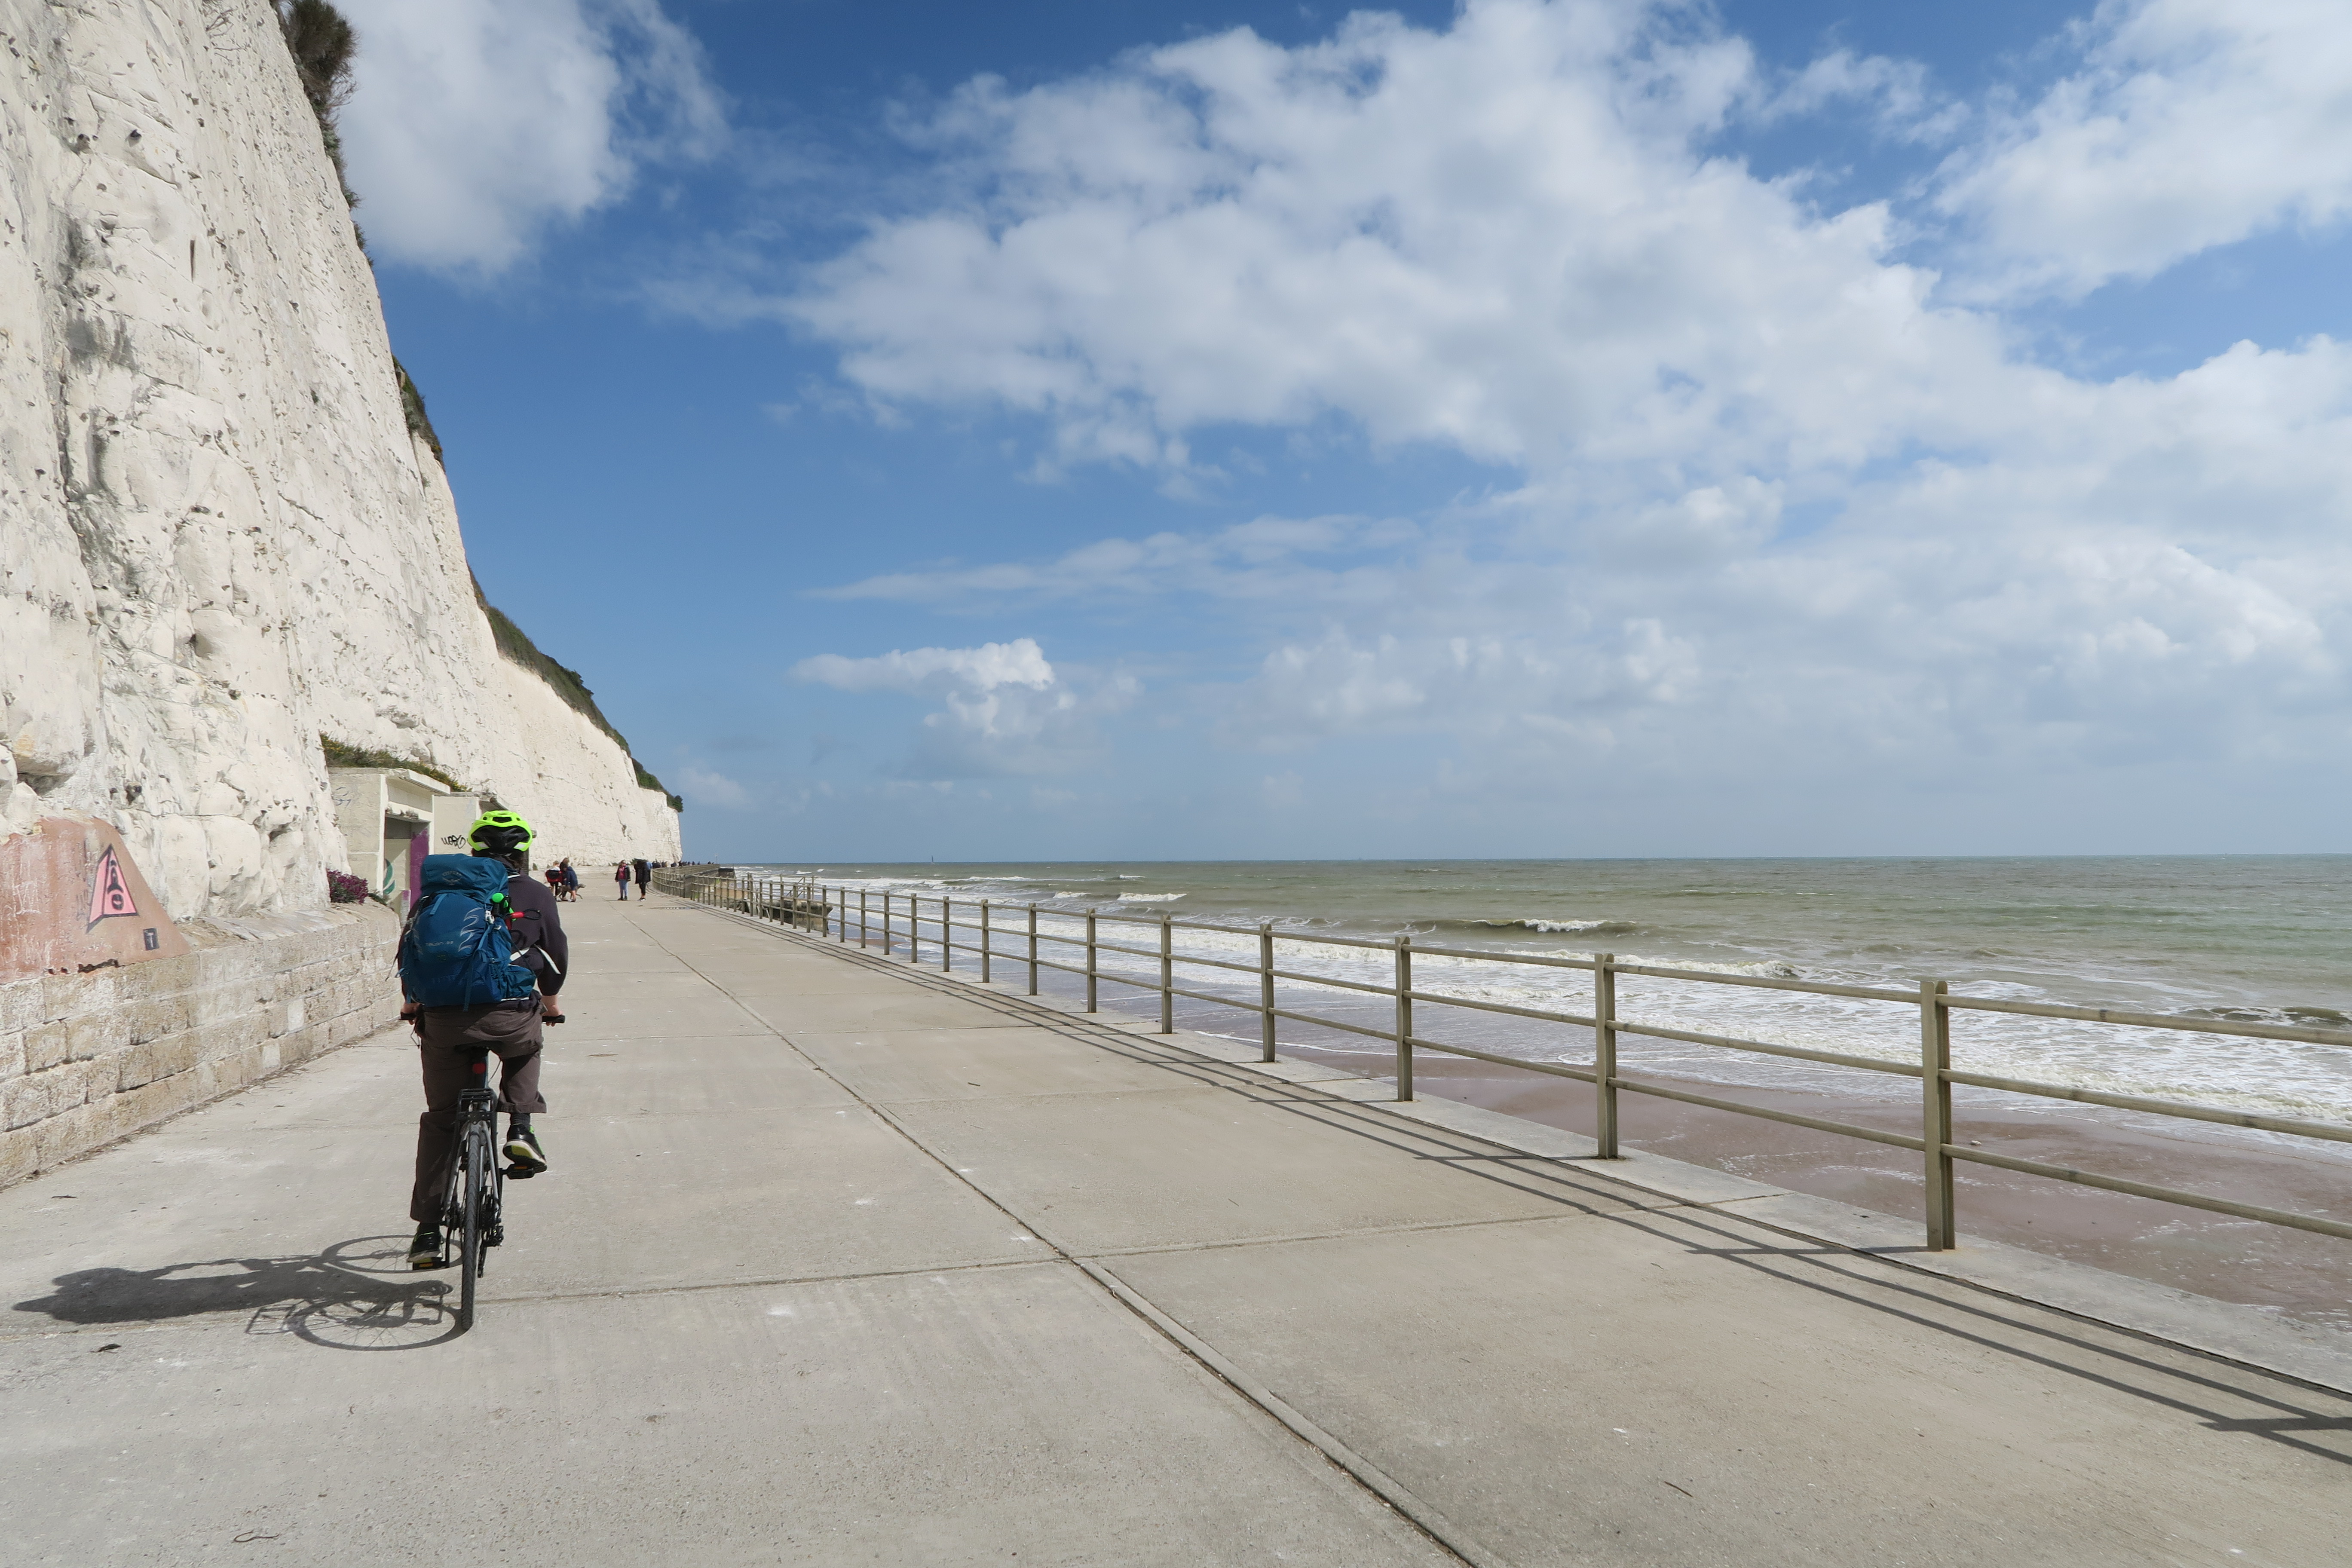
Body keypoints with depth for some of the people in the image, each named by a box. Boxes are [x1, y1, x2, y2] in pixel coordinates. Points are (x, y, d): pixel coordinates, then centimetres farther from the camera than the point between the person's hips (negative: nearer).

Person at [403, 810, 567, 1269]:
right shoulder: (537, 897, 11)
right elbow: (556, 961, 19)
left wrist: (411, 1002, 41)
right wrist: (550, 1004, 39)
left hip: (444, 1020, 2)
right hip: (510, 1018, -1)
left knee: (440, 1120, 15)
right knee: (527, 1046, 35)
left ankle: (428, 1231, 14)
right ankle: (521, 1128, 14)